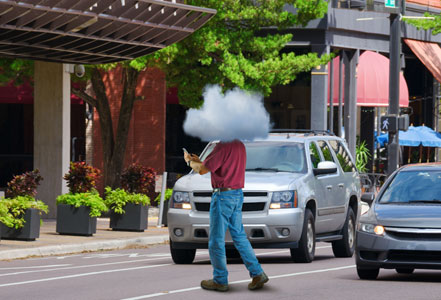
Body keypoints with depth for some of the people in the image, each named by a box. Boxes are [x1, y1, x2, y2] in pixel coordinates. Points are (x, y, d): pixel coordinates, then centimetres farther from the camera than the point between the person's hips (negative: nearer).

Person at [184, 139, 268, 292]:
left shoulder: (223, 146, -19)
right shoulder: (239, 145, 10)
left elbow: (202, 170, -16)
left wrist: (189, 161, 5)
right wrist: (199, 162, 24)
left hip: (223, 196, -9)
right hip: (238, 194, 9)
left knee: (216, 240, 2)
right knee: (239, 236, 13)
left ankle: (220, 280, 8)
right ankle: (257, 274, 8)